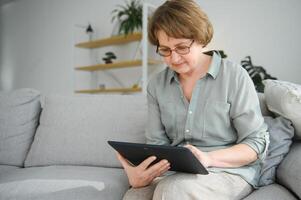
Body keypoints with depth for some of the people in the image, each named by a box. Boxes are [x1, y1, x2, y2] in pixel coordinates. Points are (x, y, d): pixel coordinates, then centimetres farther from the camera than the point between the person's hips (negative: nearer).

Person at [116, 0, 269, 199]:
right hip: (176, 172, 2)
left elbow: (257, 143, -6)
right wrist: (140, 171, -21)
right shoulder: (157, 85, 5)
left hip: (231, 170, -2)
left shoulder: (234, 76, -6)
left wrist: (209, 158, -23)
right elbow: (157, 144, 1)